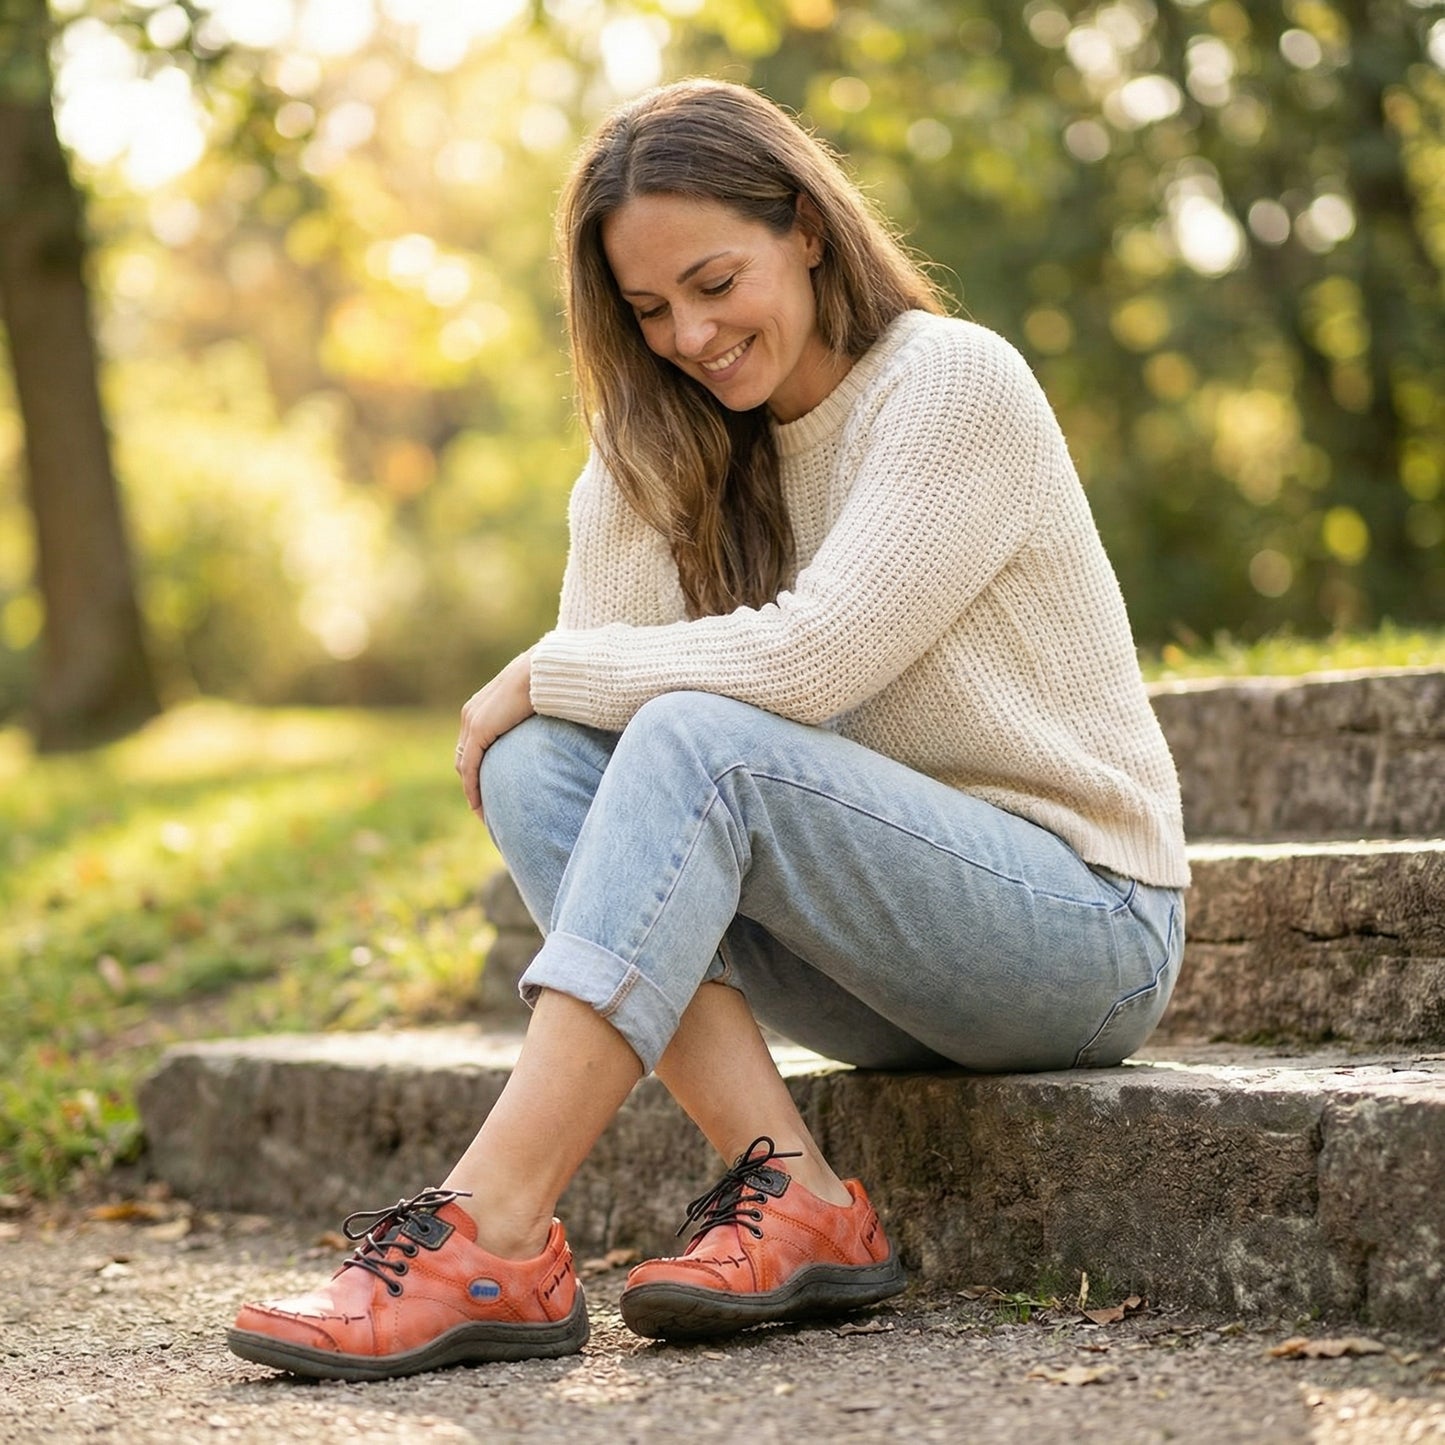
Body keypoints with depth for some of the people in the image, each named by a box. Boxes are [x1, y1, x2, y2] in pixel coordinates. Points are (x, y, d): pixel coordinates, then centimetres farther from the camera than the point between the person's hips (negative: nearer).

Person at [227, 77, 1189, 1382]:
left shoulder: (955, 381, -11)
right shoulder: (685, 444, 11)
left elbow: (807, 662, -21)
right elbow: (600, 661, -3)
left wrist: (543, 673, -11)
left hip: (1084, 926, -7)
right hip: (886, 948, 7)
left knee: (701, 741, -30)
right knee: (537, 762, -15)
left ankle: (493, 1239, -38)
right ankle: (790, 1189, -26)